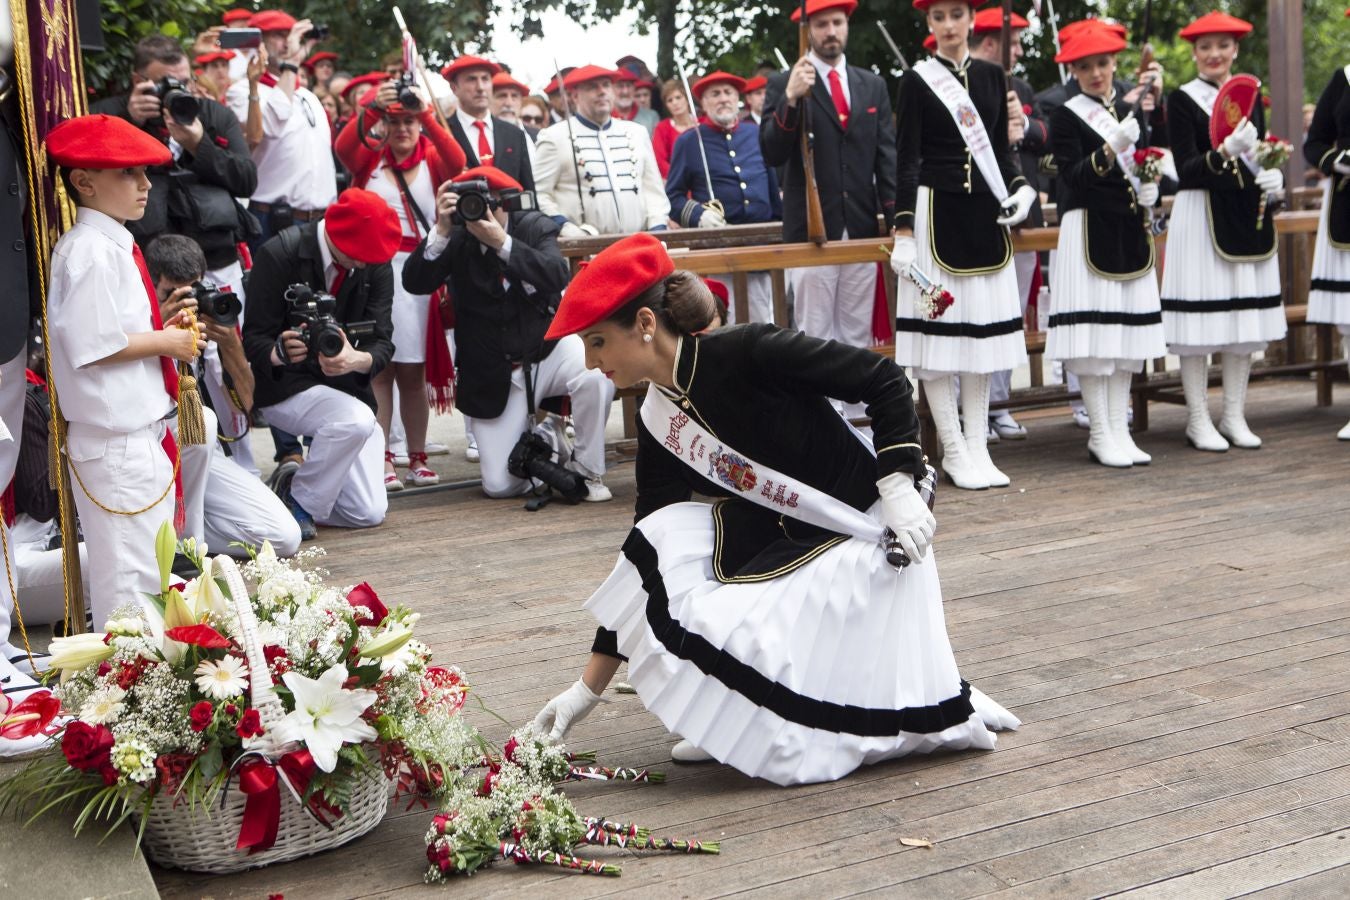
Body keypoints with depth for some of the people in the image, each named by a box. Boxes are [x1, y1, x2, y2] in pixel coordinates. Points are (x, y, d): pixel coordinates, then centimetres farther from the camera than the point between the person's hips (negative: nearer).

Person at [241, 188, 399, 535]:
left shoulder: (377, 266, -4)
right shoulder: (278, 256, -15)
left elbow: (382, 342, -9)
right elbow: (254, 340, -15)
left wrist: (356, 360, -34)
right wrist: (281, 353, -39)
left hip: (348, 388, 4)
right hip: (286, 386, -4)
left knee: (368, 513, -6)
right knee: (356, 420, -36)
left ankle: (295, 483, 22)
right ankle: (298, 497, -10)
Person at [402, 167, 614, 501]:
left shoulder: (535, 226, -5)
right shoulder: (457, 240, -6)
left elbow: (557, 276, -22)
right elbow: (414, 282, -16)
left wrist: (502, 243, -33)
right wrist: (441, 231, -28)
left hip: (547, 349, 0)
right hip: (495, 376, 0)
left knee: (596, 371, -36)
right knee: (499, 486, -7)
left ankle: (586, 470, -10)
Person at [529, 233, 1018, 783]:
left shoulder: (744, 354, -21)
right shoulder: (657, 426, 0)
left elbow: (884, 380, -15)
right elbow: (645, 558, 3)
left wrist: (898, 487, -23)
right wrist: (588, 688, 2)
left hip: (865, 540, -7)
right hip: (781, 544, 7)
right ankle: (727, 724, 1)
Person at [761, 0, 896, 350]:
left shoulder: (872, 85, 13)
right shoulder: (783, 84, 2)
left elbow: (887, 154, 10)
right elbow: (772, 154, -9)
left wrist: (895, 214, 0)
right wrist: (791, 98, -21)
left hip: (862, 229, 4)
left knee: (859, 336, 7)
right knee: (815, 338, -3)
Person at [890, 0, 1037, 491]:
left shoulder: (991, 76, 11)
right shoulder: (917, 81, -1)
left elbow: (1001, 150, 16)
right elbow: (908, 161, -5)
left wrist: (1021, 187, -3)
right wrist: (903, 230, -12)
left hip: (985, 216, 4)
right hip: (937, 214, -4)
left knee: (983, 328, 6)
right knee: (937, 328, -4)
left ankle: (978, 447, 13)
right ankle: (954, 451, 5)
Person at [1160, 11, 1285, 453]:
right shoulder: (1182, 100, -4)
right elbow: (1187, 171, -13)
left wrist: (1274, 176, -3)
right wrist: (1226, 152, -29)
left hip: (1248, 217, 6)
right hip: (1202, 215, -6)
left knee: (1245, 319, 8)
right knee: (1199, 325, -4)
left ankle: (1234, 416, 17)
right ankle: (1198, 421, 5)